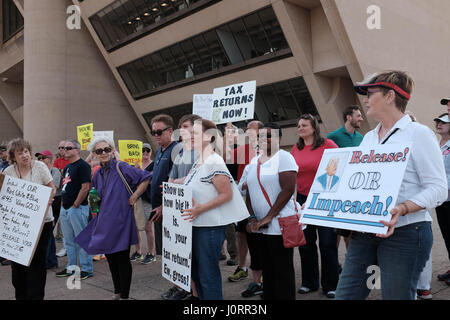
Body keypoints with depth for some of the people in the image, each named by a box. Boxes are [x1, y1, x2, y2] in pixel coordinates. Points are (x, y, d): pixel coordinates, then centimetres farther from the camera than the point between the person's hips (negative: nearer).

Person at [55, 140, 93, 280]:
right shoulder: (67, 167, 18)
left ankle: (87, 269, 4)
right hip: (65, 208, 9)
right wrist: (63, 204, 13)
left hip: (78, 208, -9)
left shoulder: (83, 166, -10)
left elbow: (85, 187, -18)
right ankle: (71, 267, 26)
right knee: (68, 241, 15)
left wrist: (75, 205, -17)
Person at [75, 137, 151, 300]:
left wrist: (134, 197, -15)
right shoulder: (98, 174, 12)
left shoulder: (121, 167, -11)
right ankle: (117, 293, 28)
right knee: (110, 258, 14)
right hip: (104, 222, 7)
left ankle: (124, 295, 12)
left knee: (122, 259, 0)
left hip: (120, 220, -7)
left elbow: (146, 177, -15)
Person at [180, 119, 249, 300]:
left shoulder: (214, 163, -16)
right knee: (196, 272, 18)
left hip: (211, 226, -10)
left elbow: (226, 194, -20)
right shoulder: (198, 163, 12)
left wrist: (200, 209, -24)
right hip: (196, 224, 10)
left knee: (208, 274, 1)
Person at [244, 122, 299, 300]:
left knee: (282, 270, 2)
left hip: (279, 224, -7)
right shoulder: (254, 162, 16)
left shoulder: (283, 157, -6)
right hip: (259, 228, 7)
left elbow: (288, 189, -16)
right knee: (267, 270, 14)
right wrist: (252, 218, 1)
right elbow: (249, 193, 15)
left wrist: (268, 217, -16)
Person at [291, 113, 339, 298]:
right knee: (305, 243, 12)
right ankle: (309, 282, 28)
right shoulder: (295, 149, 7)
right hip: (303, 199, 5)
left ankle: (330, 285, 17)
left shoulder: (328, 145, -6)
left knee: (327, 243, 2)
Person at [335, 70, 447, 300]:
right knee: (345, 295, 7)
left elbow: (437, 188, -11)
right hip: (363, 233, 7)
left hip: (405, 232, -6)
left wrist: (401, 209, -27)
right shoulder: (368, 138, 16)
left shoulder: (418, 133, -5)